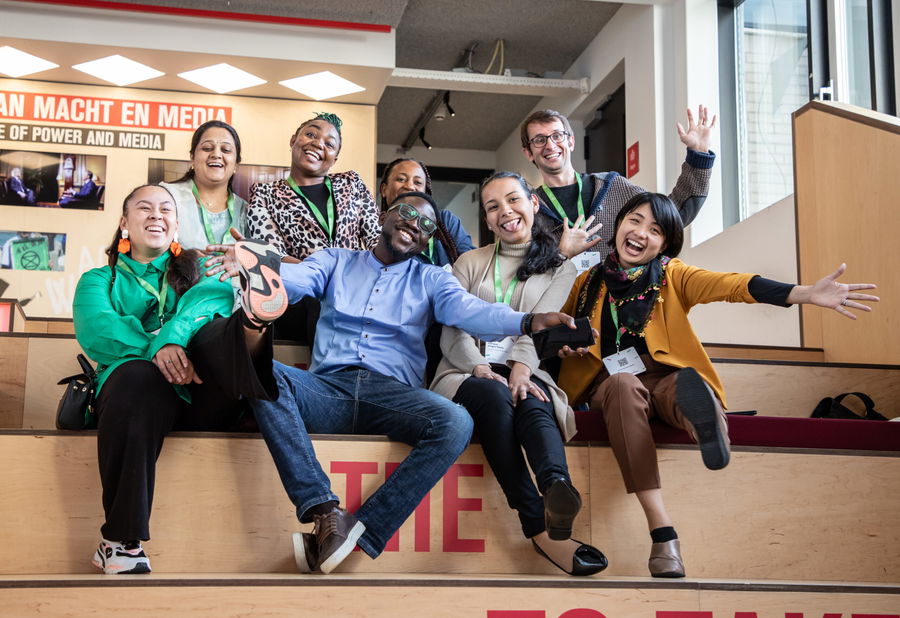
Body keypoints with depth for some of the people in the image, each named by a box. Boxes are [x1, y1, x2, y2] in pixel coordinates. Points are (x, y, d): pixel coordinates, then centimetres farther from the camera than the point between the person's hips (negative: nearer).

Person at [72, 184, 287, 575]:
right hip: (139, 390, -1)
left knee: (214, 328, -26)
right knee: (137, 376, -36)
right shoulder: (99, 280, 24)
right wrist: (154, 348, -21)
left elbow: (215, 296, 1)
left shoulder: (199, 268, 27)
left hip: (203, 396, 2)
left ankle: (253, 322, -64)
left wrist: (172, 336, -21)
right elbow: (95, 331, 0)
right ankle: (120, 542, -38)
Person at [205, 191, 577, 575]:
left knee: (456, 424, -32)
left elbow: (468, 310, 1)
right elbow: (295, 278, 1)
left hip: (393, 393, 0)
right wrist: (255, 263, -24)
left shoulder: (429, 280, 20)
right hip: (328, 386, 0)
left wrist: (527, 321, -21)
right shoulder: (336, 261, 22)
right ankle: (325, 511, -40)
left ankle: (360, 531, -32)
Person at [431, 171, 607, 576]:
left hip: (521, 372, 0)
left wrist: (521, 367, -22)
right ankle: (541, 529, -48)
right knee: (496, 397, -36)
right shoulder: (470, 263, 19)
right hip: (466, 372, 0)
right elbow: (453, 329, 5)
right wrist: (479, 367, -16)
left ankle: (557, 487, -70)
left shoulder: (559, 268, 17)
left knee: (532, 402, -37)